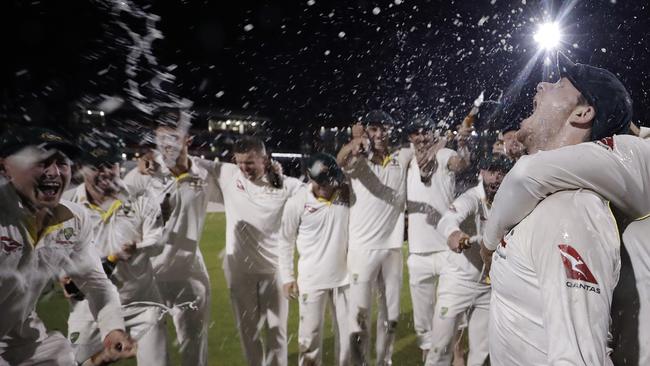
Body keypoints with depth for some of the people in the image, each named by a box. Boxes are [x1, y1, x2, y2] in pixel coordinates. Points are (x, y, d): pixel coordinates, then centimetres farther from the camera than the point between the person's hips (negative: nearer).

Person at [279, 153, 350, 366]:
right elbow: (286, 242, -1)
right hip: (312, 281, -2)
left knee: (348, 332, 14)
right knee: (310, 336, 5)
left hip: (344, 278, 3)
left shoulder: (347, 194, -5)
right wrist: (287, 277, -2)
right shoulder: (296, 203, -10)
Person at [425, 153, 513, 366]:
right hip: (458, 281, -4)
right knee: (441, 346, 2)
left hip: (490, 285, 4)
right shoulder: (472, 198, -16)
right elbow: (448, 219, -37)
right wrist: (452, 233, -58)